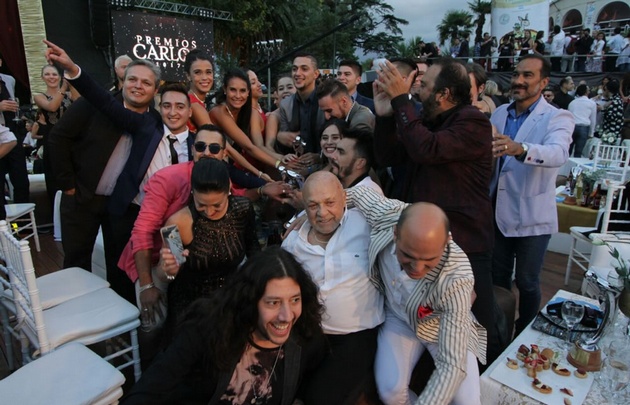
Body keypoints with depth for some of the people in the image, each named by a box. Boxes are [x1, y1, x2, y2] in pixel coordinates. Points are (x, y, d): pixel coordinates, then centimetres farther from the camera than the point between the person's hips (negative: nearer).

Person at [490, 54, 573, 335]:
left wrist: (520, 149, -51)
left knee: (526, 283, 10)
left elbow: (558, 153, -33)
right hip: (497, 212, 5)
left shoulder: (558, 118, -11)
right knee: (498, 277, 18)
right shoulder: (499, 113, 6)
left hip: (531, 216, -4)